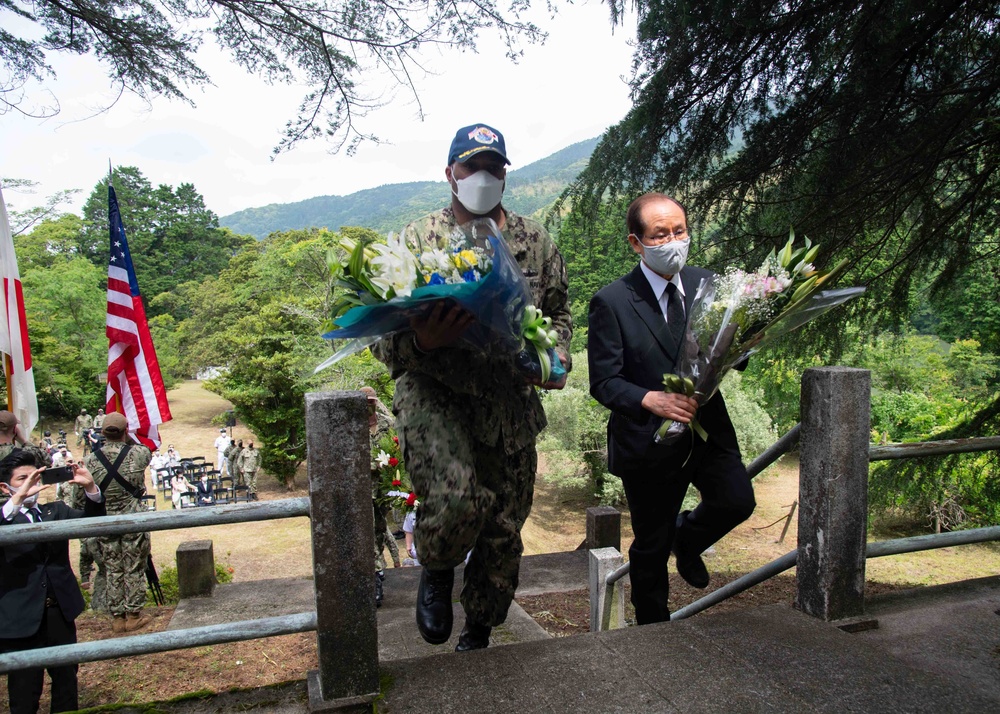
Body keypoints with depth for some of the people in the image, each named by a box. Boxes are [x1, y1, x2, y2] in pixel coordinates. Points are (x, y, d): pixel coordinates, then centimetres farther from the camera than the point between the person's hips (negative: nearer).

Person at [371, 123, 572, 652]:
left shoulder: (535, 242, 8)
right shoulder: (417, 239, 0)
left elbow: (558, 312, 20)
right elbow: (383, 337, -3)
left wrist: (556, 359, -1)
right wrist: (422, 341, -26)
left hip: (511, 405, 4)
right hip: (433, 395, -3)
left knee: (504, 530, 11)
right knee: (456, 497, -30)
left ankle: (478, 634, 38)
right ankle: (436, 571, 8)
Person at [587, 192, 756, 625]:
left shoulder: (706, 283, 1)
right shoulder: (611, 302, -13)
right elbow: (604, 382, -15)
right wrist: (652, 400, -32)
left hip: (708, 428, 4)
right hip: (649, 441, -3)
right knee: (651, 549, 10)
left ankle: (686, 539, 21)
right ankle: (654, 631, 38)